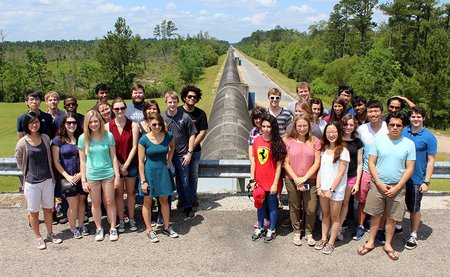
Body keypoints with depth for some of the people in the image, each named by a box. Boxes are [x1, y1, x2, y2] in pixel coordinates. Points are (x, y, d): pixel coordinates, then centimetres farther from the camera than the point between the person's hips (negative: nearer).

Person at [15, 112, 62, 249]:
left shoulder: (46, 138, -2)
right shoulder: (22, 143, -11)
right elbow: (20, 164, 1)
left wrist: (51, 175, 7)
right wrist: (30, 174, 4)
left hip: (47, 180, 3)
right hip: (31, 183, -3)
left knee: (48, 209, 15)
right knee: (34, 211, 10)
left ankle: (50, 234, 32)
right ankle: (38, 237, 27)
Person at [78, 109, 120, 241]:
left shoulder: (108, 135, -5)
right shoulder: (83, 138, -4)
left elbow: (113, 157, 1)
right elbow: (82, 161, 0)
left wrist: (117, 175, -1)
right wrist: (83, 180, -2)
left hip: (108, 174, 0)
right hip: (92, 176, 0)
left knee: (110, 202, 8)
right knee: (96, 204, 11)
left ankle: (113, 228, 23)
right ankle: (99, 229, 29)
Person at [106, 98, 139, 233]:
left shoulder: (133, 125, -4)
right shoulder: (108, 126, -4)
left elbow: (134, 147, -6)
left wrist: (126, 164, -10)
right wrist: (119, 166, -8)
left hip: (131, 164, 0)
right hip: (115, 165, 0)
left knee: (131, 192, 11)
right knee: (118, 193, 7)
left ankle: (131, 219, 23)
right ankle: (121, 221, 18)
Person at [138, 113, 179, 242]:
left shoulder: (168, 136, -6)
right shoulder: (144, 139, -14)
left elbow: (172, 147, 19)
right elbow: (141, 162, -11)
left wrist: (169, 160, 8)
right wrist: (143, 181, -13)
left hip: (163, 171, 3)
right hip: (149, 172, -3)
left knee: (164, 200, 13)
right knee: (147, 202, 8)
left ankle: (166, 227, 28)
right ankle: (149, 230, 21)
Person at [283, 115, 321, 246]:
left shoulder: (315, 141, 0)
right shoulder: (288, 141, -2)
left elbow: (317, 163, -2)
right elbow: (286, 163, -4)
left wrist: (304, 178, -11)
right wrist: (296, 179, -11)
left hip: (310, 180, 0)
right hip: (292, 180, 0)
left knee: (311, 209, -1)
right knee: (295, 207, 11)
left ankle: (309, 233, 23)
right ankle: (296, 232, 31)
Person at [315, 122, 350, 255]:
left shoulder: (343, 151, -11)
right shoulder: (324, 149, 6)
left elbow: (341, 173, -13)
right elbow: (320, 169, 7)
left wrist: (332, 189, -14)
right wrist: (318, 187, -1)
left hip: (336, 189, -5)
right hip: (323, 188, 5)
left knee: (334, 216, 8)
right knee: (325, 214, 16)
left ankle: (331, 242, 20)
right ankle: (324, 238, 28)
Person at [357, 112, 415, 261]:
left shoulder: (409, 144, -3)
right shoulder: (379, 140, -2)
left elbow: (409, 169, -2)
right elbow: (371, 163, -1)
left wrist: (396, 188, -10)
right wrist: (380, 184, -10)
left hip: (397, 187, 0)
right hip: (378, 184, 0)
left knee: (391, 217, 9)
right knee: (375, 215, 9)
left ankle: (388, 245, 27)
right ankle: (371, 242, 26)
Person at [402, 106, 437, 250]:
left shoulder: (429, 137, -8)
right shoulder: (403, 132, 0)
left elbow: (431, 161, -7)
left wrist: (426, 182, -11)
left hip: (416, 179, -3)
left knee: (414, 208, 8)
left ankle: (413, 235, 24)